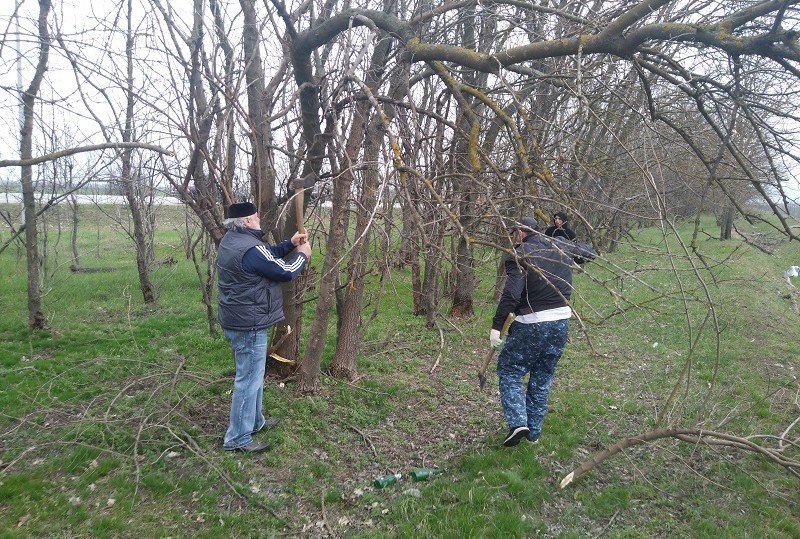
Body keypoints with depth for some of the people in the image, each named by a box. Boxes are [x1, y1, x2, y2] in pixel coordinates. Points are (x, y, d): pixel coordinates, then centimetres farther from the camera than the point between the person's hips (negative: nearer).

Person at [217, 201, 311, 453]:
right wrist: (302, 254, 0)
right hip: (249, 324, -11)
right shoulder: (250, 248, -25)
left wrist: (290, 244, 10)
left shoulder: (231, 241, 8)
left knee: (254, 375, 23)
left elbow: (266, 255, 19)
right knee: (249, 379, 0)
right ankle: (238, 438, 11)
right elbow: (285, 272, -17)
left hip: (237, 320, 11)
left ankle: (255, 421, 39)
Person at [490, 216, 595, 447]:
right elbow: (583, 250, 29)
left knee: (509, 370, 10)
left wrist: (496, 326, -22)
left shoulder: (519, 256, -12)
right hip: (562, 322, 6)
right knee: (542, 377, 17)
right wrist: (589, 252, 52)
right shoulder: (560, 246, 7)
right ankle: (534, 432, 24)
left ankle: (518, 422, -5)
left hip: (531, 324, -6)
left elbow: (511, 294, -24)